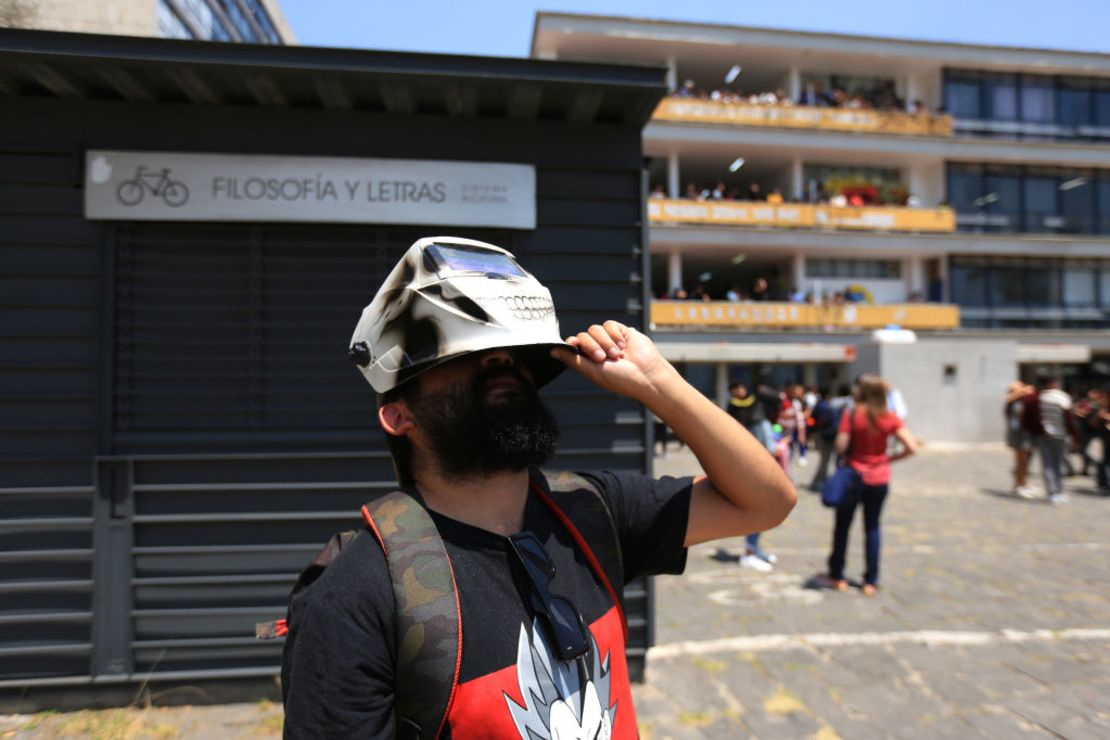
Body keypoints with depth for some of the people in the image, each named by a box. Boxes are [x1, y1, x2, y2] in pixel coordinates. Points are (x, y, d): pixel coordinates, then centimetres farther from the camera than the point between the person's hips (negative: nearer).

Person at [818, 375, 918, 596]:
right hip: (879, 479, 3)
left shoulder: (852, 415, -13)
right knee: (872, 527, 14)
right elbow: (911, 448, -7)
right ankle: (870, 582, 17)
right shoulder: (890, 418, -4)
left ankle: (837, 577, 20)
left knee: (842, 526, 11)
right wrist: (890, 459, 5)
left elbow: (840, 447, -17)